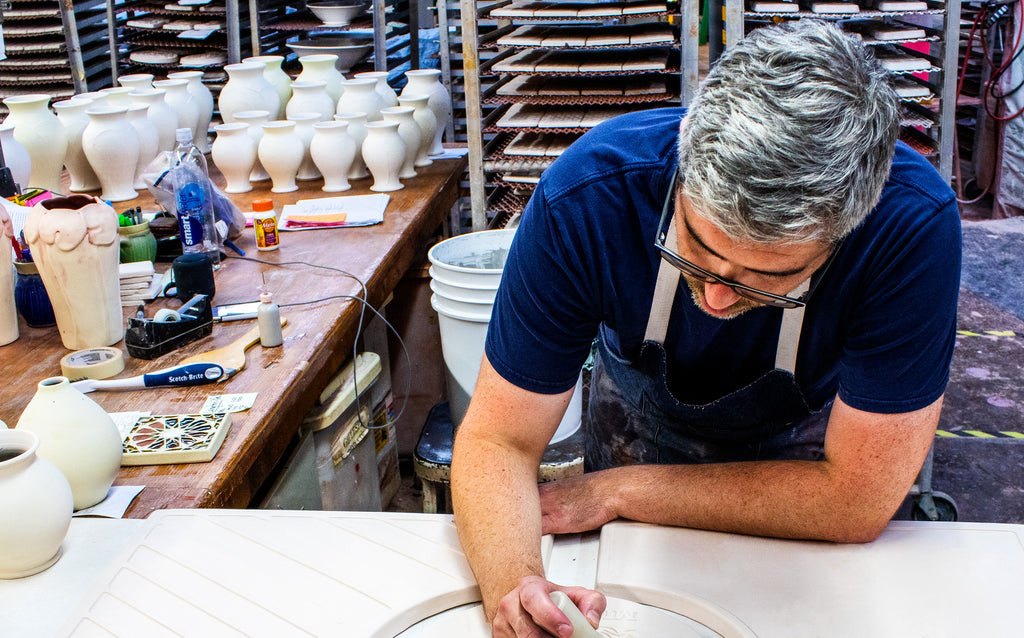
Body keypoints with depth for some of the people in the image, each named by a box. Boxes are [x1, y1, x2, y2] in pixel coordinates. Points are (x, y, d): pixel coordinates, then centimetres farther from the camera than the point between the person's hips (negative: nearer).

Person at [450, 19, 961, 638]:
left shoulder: (914, 226, -36)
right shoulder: (585, 198, -34)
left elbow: (858, 499, -29)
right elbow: (498, 438, -25)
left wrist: (620, 491, -26)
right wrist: (513, 582, -45)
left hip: (800, 443, 1)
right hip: (639, 420, 0)